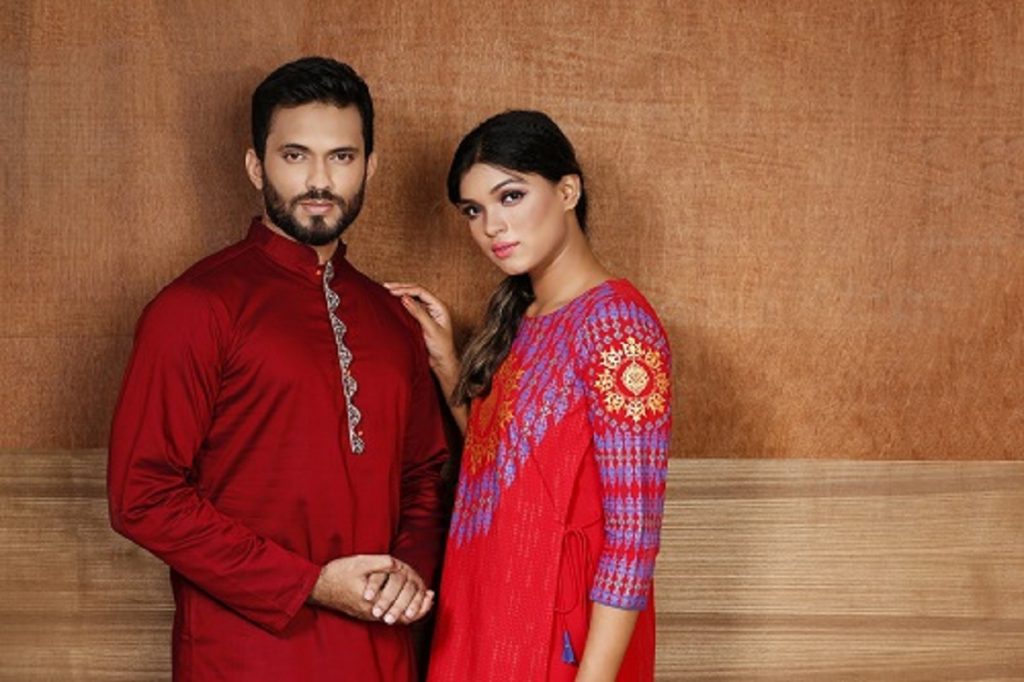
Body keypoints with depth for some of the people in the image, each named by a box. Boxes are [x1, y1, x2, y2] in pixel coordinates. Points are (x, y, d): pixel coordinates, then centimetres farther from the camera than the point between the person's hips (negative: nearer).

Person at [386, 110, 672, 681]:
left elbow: (633, 530, -20)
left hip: (562, 633, -8)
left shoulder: (616, 323, -18)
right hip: (488, 621, 8)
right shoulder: (520, 318, 6)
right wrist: (445, 362, 5)